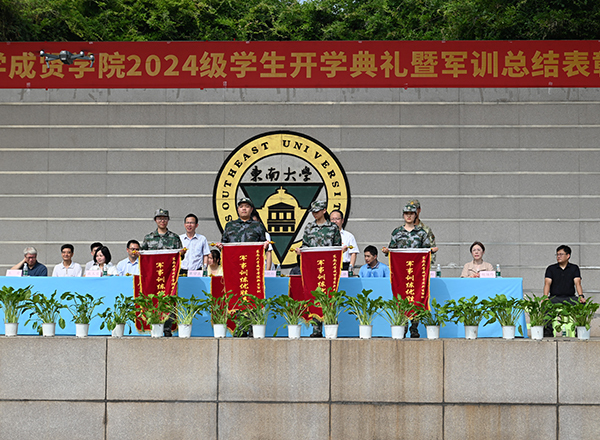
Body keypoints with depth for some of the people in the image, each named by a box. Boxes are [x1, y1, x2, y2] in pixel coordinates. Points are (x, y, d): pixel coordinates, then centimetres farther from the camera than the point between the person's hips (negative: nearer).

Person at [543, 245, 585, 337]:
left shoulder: (574, 268, 12)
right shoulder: (551, 269, 10)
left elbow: (577, 282, -1)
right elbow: (547, 283, -3)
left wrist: (580, 296, -21)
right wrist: (545, 297, -22)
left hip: (570, 297, 0)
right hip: (555, 297, 0)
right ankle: (547, 332, -31)